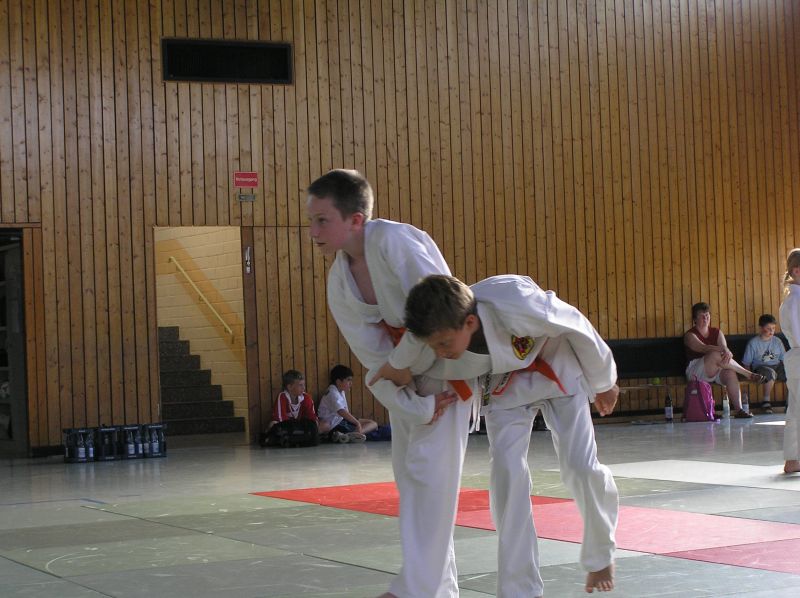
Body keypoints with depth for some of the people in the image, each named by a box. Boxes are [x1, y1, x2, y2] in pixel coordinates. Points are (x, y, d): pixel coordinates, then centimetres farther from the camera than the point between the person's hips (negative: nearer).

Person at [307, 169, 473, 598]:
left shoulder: (393, 241, -27)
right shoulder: (339, 282, -5)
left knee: (429, 469, -12)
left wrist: (400, 364, -19)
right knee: (409, 473, 12)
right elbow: (374, 361, -5)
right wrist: (417, 406, -16)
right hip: (403, 378, 8)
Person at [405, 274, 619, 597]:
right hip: (505, 384, 3)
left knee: (580, 467, -6)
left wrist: (603, 383, -6)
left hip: (556, 368, -2)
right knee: (506, 471, -11)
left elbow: (578, 327, -22)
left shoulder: (516, 307, -43)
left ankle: (601, 557, 24)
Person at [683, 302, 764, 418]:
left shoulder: (717, 332, 18)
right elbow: (703, 348, -19)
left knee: (730, 372, -31)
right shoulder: (690, 335, 1)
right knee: (715, 354, -33)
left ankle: (738, 409, -39)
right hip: (695, 373, -4)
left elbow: (723, 345, -3)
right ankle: (749, 374, -27)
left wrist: (726, 351, -29)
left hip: (716, 371, 4)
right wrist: (724, 350, -33)